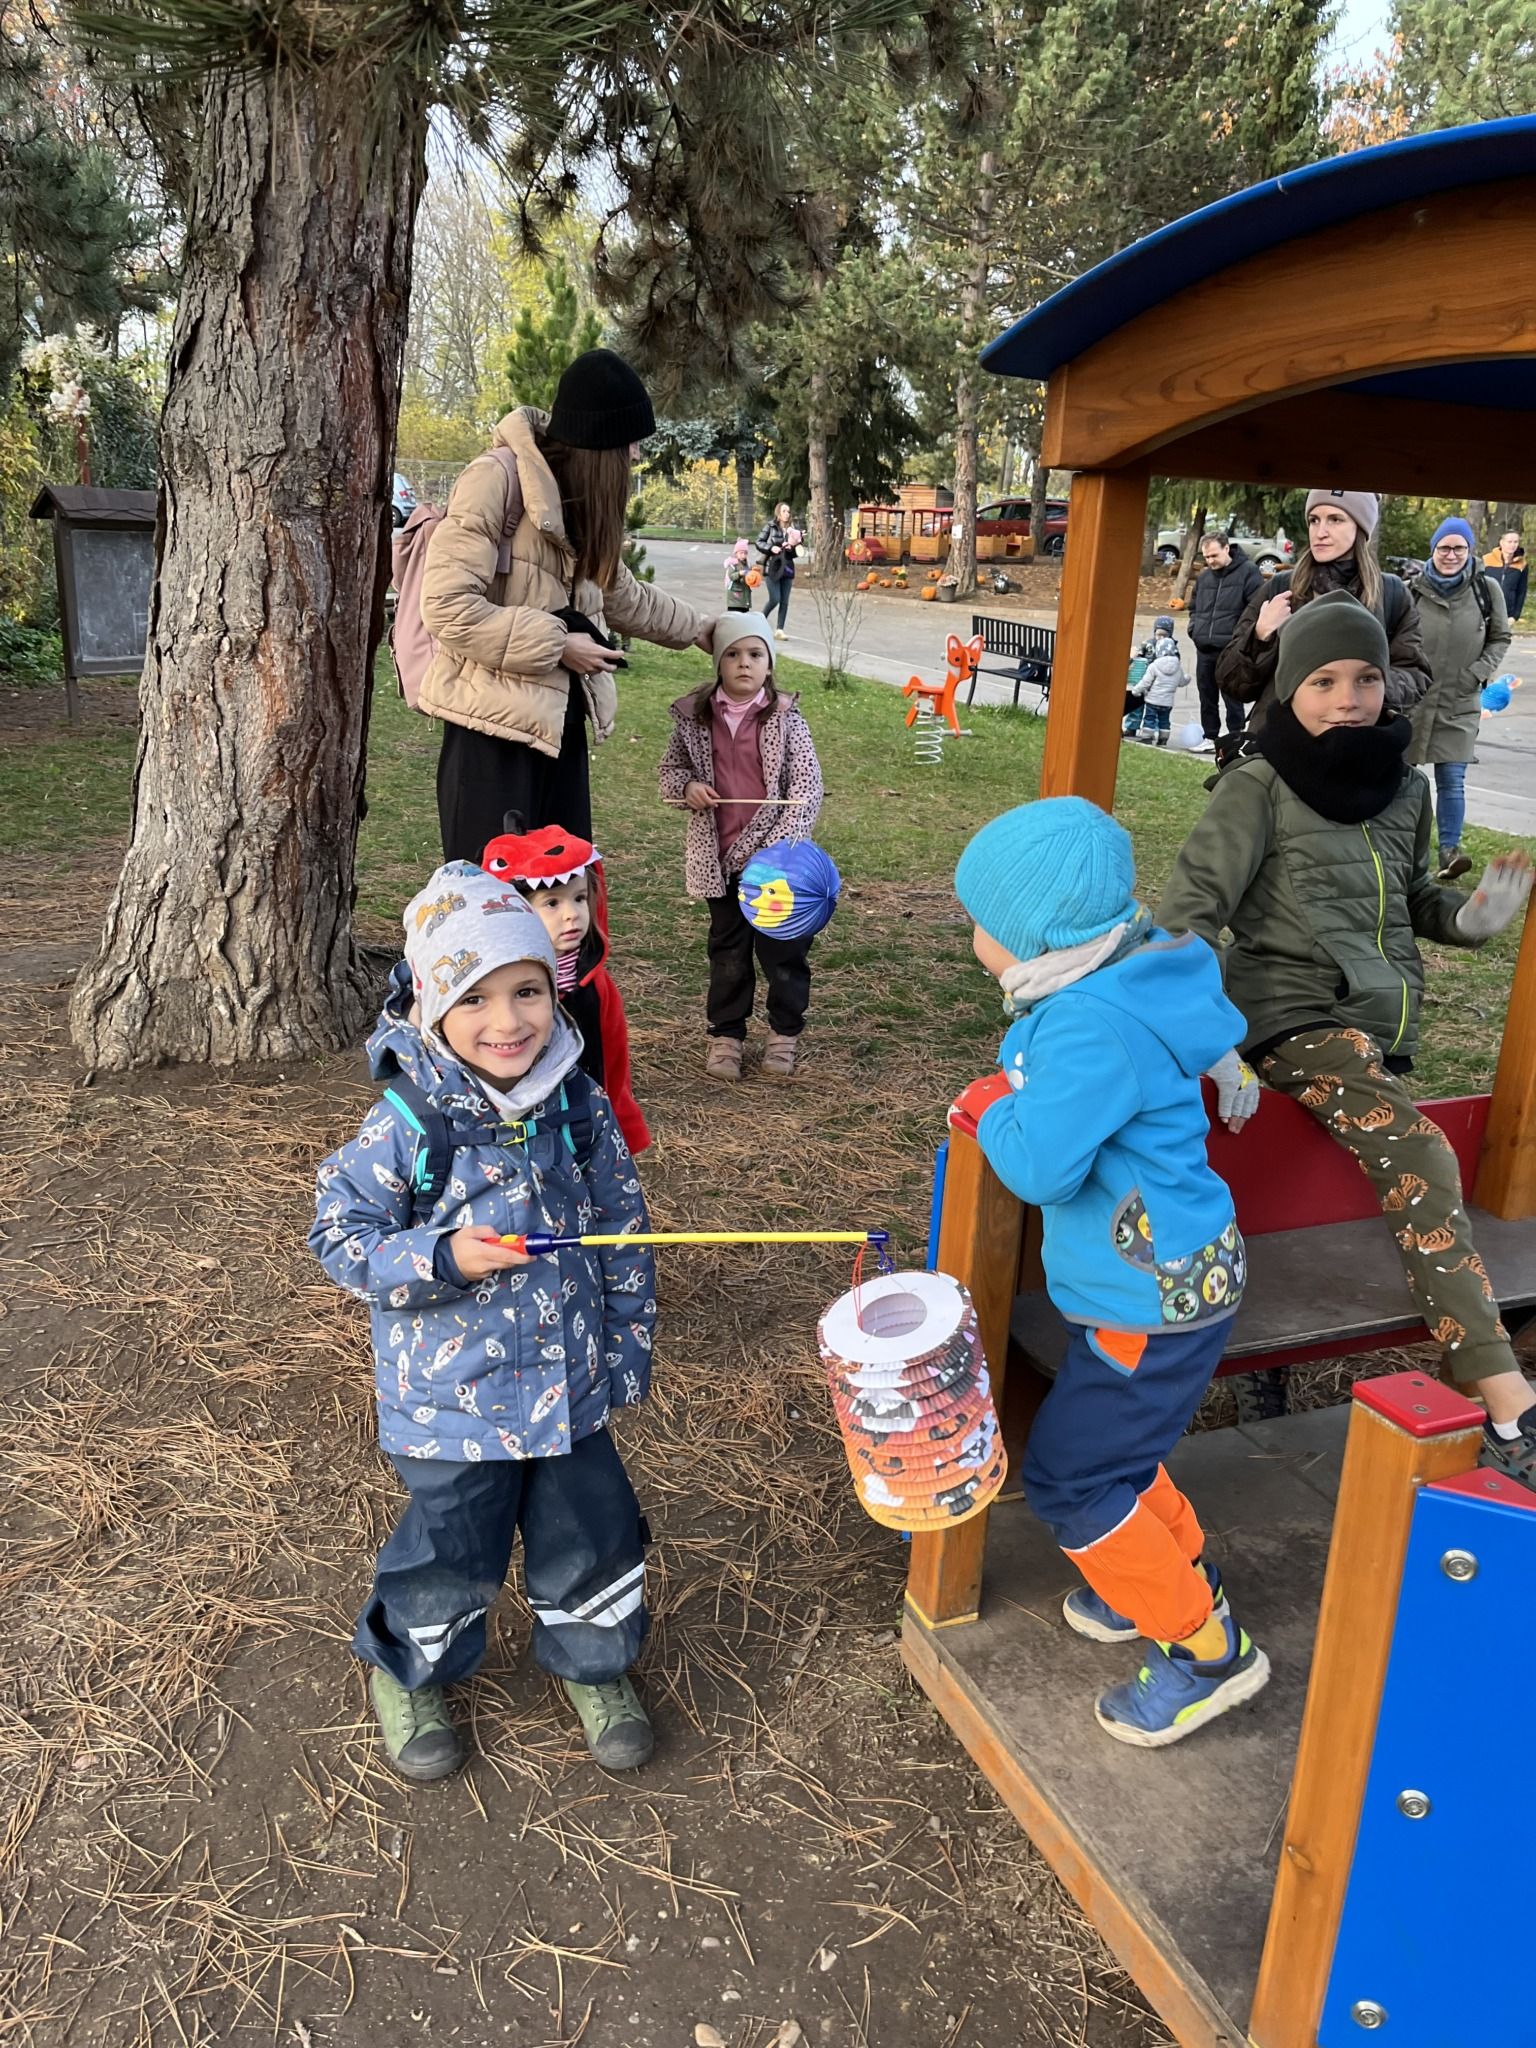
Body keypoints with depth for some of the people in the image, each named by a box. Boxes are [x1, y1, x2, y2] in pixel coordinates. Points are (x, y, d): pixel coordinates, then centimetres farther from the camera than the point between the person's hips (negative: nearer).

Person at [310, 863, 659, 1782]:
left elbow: (625, 1230, 2)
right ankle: (409, 1673, 45)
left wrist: (628, 1346, 3)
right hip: (452, 1395, -3)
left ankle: (594, 1662, 45)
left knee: (593, 1533, 16)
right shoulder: (406, 1124, -17)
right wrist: (444, 1259, -25)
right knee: (451, 1550, 14)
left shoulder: (582, 1106, -6)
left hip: (573, 1382, 3)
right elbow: (341, 1235, -11)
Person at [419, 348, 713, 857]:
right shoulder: (497, 480, -14)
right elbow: (448, 605, -21)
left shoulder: (581, 499, 14)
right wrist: (558, 644, -16)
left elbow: (621, 595, 29)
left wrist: (697, 628, 34)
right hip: (497, 722, -8)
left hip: (559, 722, 9)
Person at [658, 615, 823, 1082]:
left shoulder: (785, 718, -7)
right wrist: (687, 785, -9)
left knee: (783, 947, 6)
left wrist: (781, 843, -21)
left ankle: (785, 1032, 25)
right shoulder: (694, 716, 1)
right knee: (727, 949, 14)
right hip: (720, 854, 2)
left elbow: (807, 785, -10)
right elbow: (671, 766, 14)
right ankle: (725, 1033, 26)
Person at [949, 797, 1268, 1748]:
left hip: (1157, 1301, -10)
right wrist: (1004, 1109, -2)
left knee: (1070, 1478, 2)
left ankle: (1208, 1652, 16)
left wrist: (994, 1109, -14)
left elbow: (1041, 1166, -33)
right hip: (1145, 1281, 10)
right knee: (1109, 1447, 25)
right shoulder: (1108, 987, 1)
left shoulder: (1093, 1025, -29)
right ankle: (1181, 1579, 45)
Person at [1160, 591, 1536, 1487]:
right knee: (1423, 1160, -22)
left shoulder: (1405, 787, 12)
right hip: (1297, 1013, -8)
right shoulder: (1259, 789, -6)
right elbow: (1190, 912, -12)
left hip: (1384, 1014, 9)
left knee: (1410, 1174, -7)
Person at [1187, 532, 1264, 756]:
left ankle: (1235, 739, 3)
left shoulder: (1248, 572, -5)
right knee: (1207, 697, 12)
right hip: (1204, 649, 6)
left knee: (1233, 698, -3)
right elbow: (1193, 606, 28)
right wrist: (1194, 628, 12)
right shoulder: (1203, 576, 14)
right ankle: (1210, 737, 21)